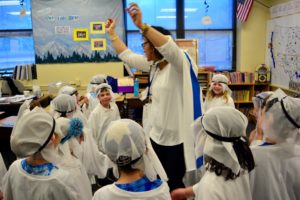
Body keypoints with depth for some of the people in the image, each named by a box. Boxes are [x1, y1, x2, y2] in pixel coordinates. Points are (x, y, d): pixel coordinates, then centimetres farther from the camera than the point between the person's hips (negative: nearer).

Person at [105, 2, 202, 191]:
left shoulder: (181, 63, -13)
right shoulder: (153, 64, 9)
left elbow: (169, 47, -35)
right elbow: (126, 55, 20)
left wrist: (142, 25, -45)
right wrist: (112, 32, 23)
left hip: (177, 138, -7)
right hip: (157, 135, 8)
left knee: (176, 186, 4)